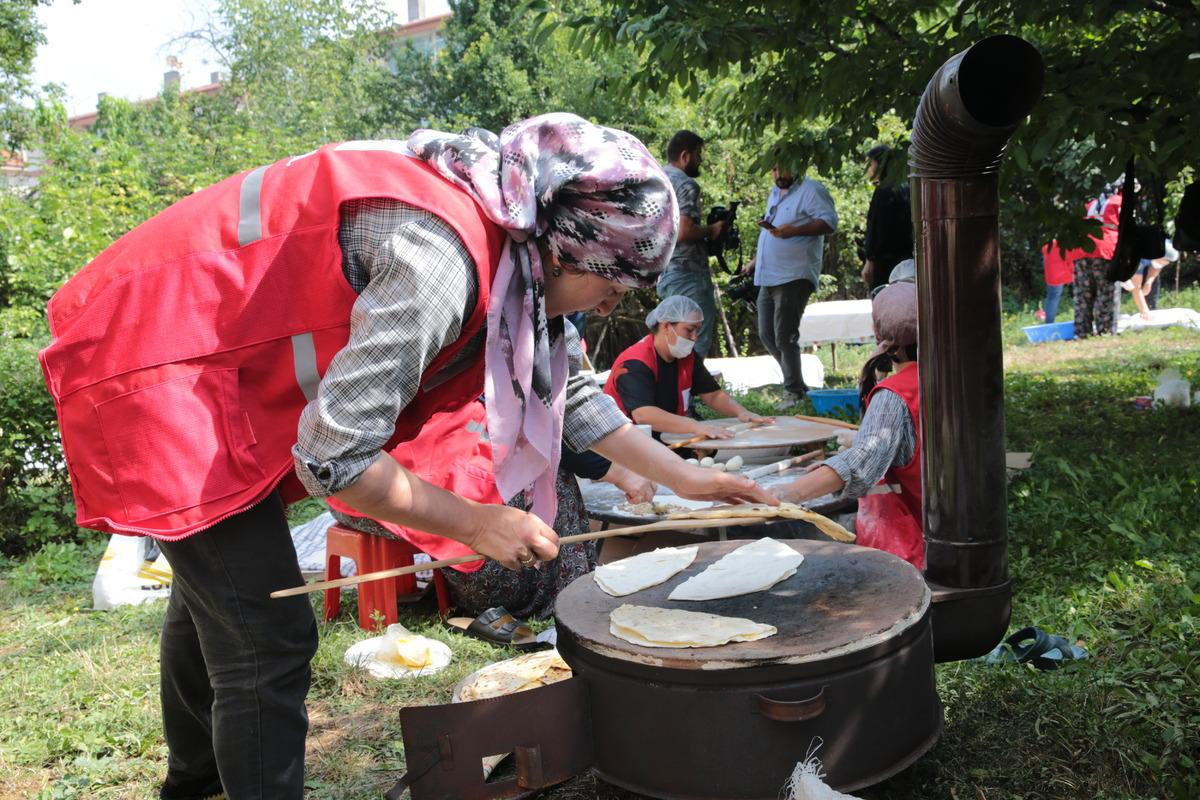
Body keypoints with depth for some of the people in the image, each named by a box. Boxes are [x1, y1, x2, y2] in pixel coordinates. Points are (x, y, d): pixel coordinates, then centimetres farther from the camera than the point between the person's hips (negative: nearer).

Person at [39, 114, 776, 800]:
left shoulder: (515, 248, -2)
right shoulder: (442, 258, -31)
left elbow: (561, 385, 11)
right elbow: (335, 456, -31)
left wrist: (681, 476, 11)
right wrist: (476, 523, -18)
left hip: (215, 354, 10)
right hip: (155, 355, -10)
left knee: (216, 590, 26)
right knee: (269, 639, -8)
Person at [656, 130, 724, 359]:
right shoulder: (686, 185, -13)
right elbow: (683, 233, -24)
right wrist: (711, 230, -7)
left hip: (663, 273, 9)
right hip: (688, 274, -9)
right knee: (697, 342, -5)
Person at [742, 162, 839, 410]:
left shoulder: (810, 190, -6)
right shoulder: (775, 194, 21)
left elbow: (829, 221, -17)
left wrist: (794, 230, -27)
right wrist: (755, 261, 26)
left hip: (794, 277, -9)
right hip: (769, 277, 9)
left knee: (784, 337, -10)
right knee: (766, 335, 10)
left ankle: (793, 392, 1)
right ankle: (797, 384, 20)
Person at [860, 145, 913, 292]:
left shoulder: (884, 191, -11)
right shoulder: (903, 189, 14)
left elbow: (878, 229, -15)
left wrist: (870, 260, -14)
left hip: (885, 260, -9)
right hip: (903, 258, 9)